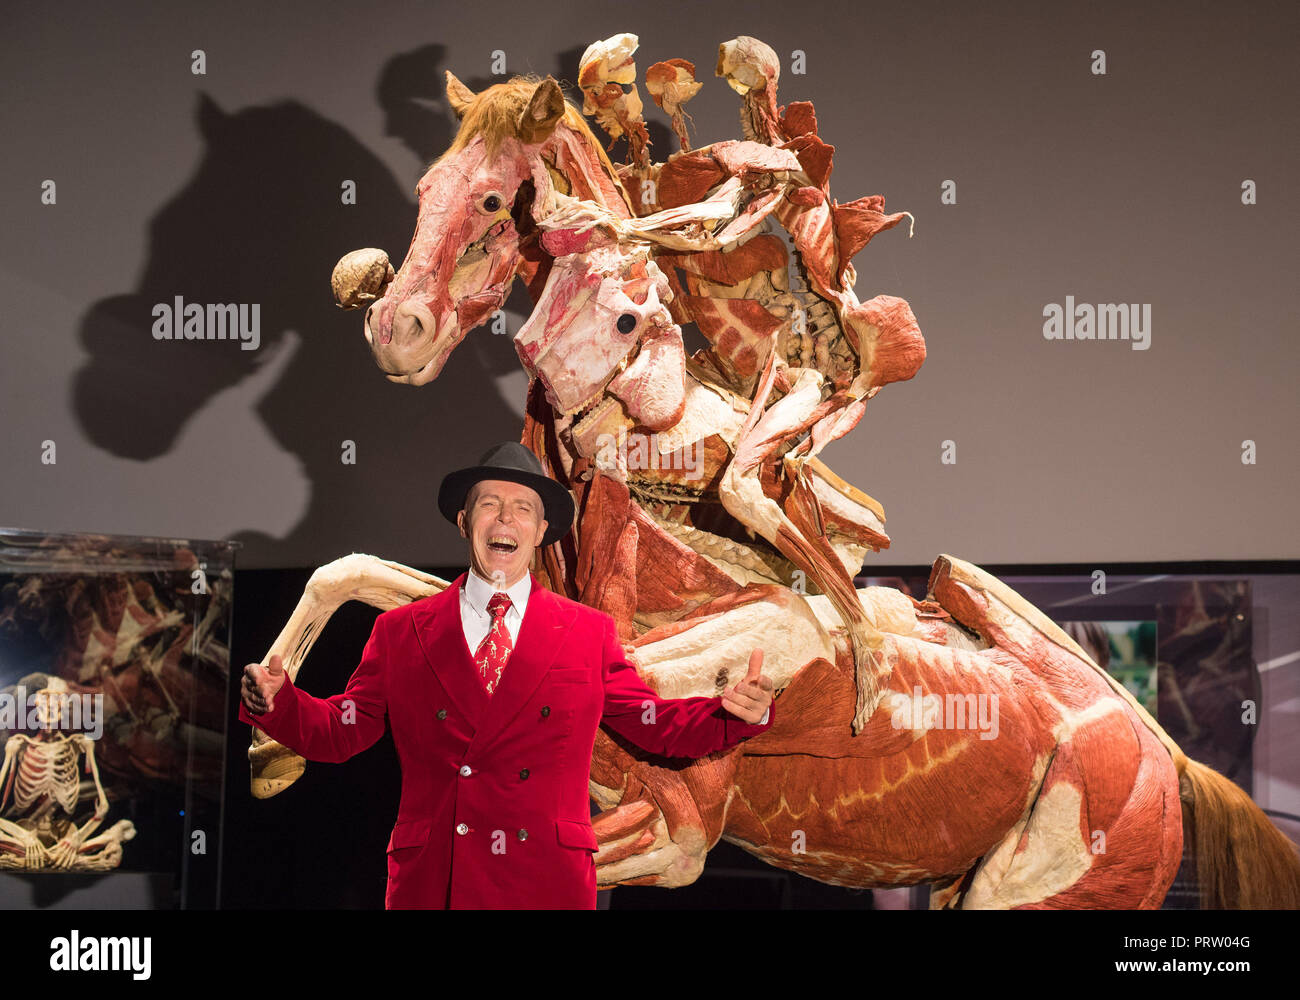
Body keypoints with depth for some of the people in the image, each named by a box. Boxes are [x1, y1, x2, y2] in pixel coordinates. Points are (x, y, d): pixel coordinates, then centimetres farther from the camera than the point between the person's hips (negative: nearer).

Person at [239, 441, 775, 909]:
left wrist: (736, 713, -8)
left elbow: (659, 727, 10)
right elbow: (340, 730, 9)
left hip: (548, 883, 0)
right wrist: (275, 700, -10)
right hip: (429, 882, 0)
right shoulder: (399, 632, 10)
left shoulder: (590, 633, 10)